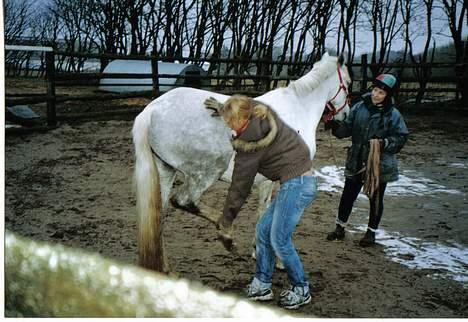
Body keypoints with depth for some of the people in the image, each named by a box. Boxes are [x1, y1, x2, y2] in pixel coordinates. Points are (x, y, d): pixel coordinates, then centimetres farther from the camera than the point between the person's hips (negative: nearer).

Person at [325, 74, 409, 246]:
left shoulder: (393, 114, -10)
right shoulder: (359, 107, -2)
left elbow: (400, 138, -7)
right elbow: (347, 128, 2)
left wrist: (384, 143, -23)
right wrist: (336, 127, -17)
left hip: (380, 165, -2)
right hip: (356, 162, 3)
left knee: (376, 199, 12)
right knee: (348, 195, 11)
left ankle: (371, 232, 29)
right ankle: (340, 228, 28)